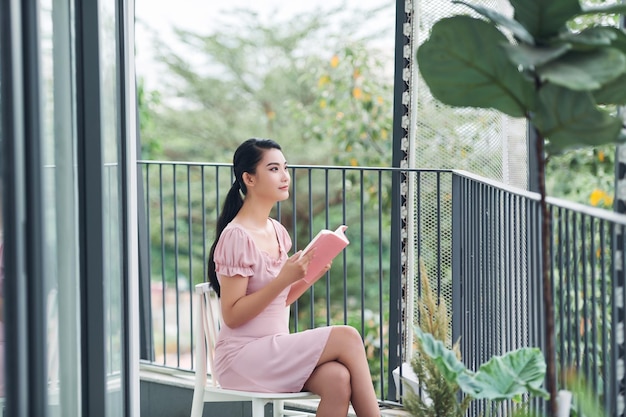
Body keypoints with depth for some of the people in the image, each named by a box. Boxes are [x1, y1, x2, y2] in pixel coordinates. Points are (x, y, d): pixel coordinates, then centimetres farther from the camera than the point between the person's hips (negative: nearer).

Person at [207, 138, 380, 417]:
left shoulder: (277, 231, 12)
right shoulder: (236, 236, -13)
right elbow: (232, 315, -15)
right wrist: (283, 279, -21)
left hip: (274, 350, 7)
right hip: (241, 355, -7)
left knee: (338, 378, -24)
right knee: (347, 337, -20)